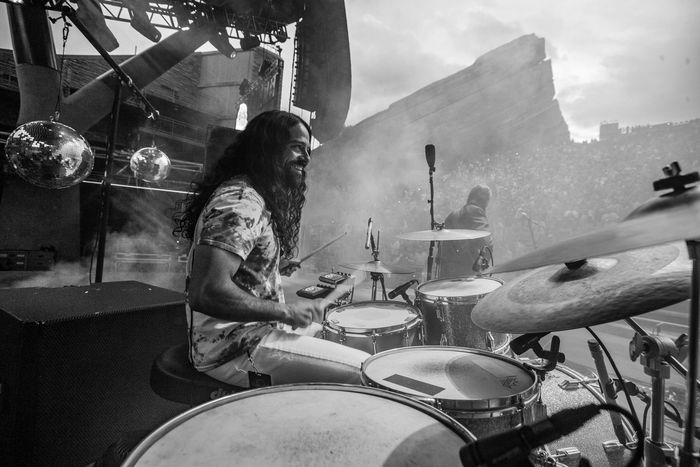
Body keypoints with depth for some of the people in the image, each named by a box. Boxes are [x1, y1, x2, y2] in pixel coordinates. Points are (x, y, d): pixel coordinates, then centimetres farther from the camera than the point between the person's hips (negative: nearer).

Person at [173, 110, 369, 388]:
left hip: (255, 329, 11)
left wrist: (276, 266, 11)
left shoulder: (259, 198, 13)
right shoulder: (239, 203, -21)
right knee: (367, 374, -13)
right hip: (232, 350, -11)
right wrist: (287, 311, -23)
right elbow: (206, 293, -31)